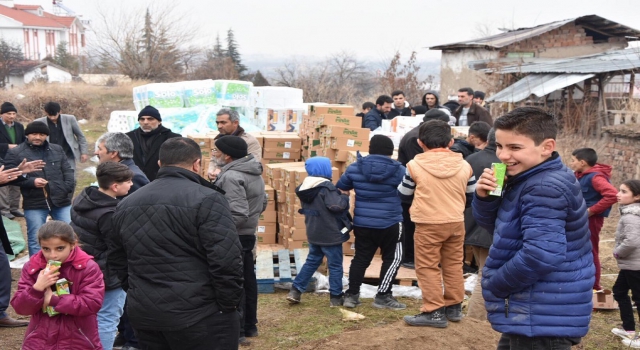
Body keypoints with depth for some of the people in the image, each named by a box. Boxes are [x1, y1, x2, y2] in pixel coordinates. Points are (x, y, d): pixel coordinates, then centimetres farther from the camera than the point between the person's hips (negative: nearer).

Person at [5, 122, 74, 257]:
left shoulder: (57, 150, 12)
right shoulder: (15, 153, 1)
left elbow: (67, 171, 12)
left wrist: (69, 187, -5)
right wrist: (31, 181, -16)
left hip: (61, 201, 3)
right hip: (34, 204, -3)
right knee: (36, 240, 4)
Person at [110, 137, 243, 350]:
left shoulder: (126, 205, 11)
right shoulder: (206, 200, -12)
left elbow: (117, 259, 19)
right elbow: (226, 260, -18)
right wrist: (229, 304, -6)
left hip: (143, 313, 7)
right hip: (198, 314, -6)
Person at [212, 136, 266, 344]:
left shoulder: (231, 177, -21)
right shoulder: (254, 172, 9)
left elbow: (238, 214, -27)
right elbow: (262, 203, 19)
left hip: (233, 237, -10)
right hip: (248, 234, 10)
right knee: (247, 280, 16)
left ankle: (237, 331, 5)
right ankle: (250, 326, 26)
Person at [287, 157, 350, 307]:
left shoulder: (305, 186, 4)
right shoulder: (326, 187, -21)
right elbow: (337, 206, -30)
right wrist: (345, 197, -10)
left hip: (313, 233, 7)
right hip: (330, 234, -7)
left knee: (312, 261, 20)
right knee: (335, 265, 6)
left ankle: (295, 291, 17)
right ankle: (336, 297, 13)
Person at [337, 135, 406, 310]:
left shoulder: (354, 168, 2)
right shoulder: (398, 170, -7)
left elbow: (340, 189, 13)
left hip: (362, 223, 4)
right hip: (389, 223, -4)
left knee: (361, 258, 14)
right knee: (392, 258, 10)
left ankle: (351, 294, 15)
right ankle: (383, 296, 8)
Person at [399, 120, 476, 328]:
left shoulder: (415, 165, -9)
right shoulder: (464, 165, 0)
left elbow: (403, 194, 5)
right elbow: (473, 195, 11)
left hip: (428, 224, -4)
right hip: (456, 222, 4)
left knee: (427, 267, 5)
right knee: (453, 265, 17)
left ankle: (434, 312, 4)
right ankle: (454, 307, 26)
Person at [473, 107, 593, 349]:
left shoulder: (545, 189, -23)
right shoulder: (526, 179, 9)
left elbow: (541, 254, -32)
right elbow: (495, 226, 15)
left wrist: (495, 285, -18)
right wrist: (485, 197, -7)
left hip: (543, 320, -10)